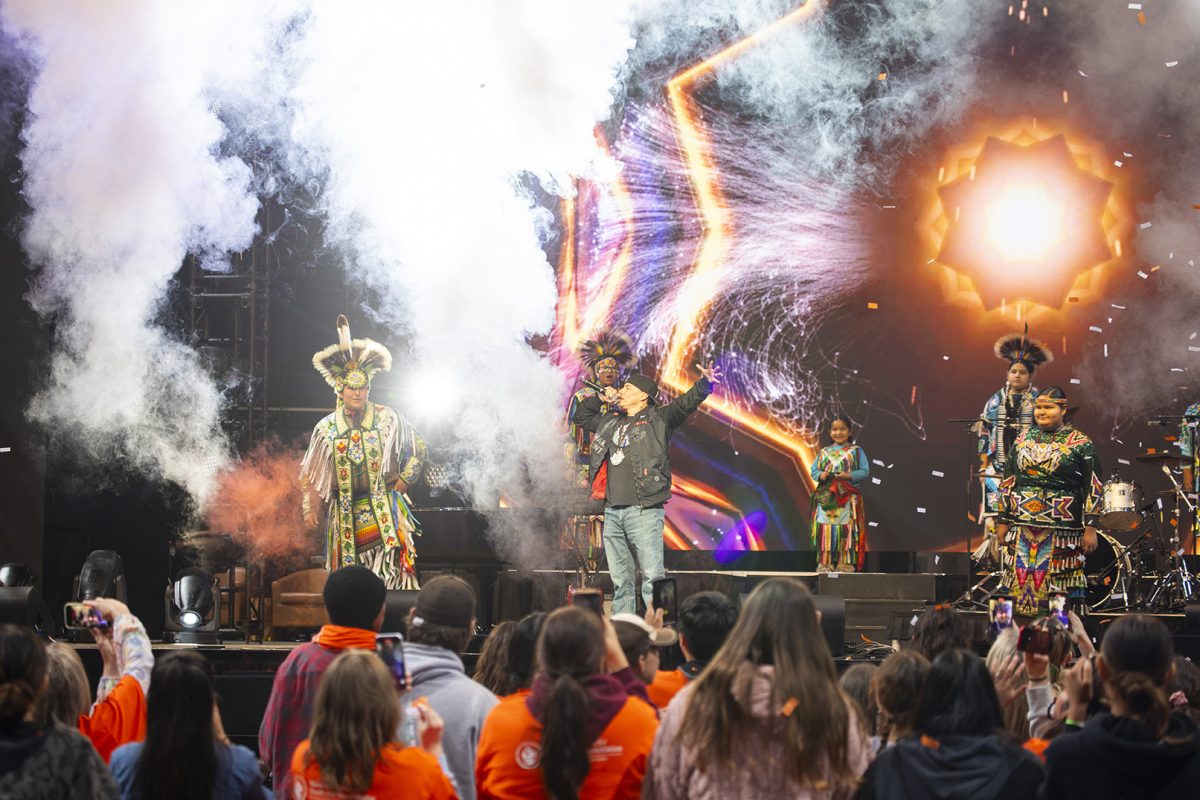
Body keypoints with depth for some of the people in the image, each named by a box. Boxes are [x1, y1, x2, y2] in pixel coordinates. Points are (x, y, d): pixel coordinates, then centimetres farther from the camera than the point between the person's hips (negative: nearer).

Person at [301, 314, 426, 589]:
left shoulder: (387, 419, 2)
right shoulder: (326, 428, 6)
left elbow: (419, 446, 13)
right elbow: (310, 473, 12)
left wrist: (404, 480, 7)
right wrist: (310, 509, 5)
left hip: (384, 510, -2)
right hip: (345, 513, 2)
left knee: (390, 570, -15)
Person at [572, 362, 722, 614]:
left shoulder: (657, 419, 5)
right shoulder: (610, 423, 23)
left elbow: (684, 404, -11)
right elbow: (581, 417, 39)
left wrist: (704, 384, -28)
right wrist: (601, 398, 24)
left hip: (644, 510, -6)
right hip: (612, 511, 6)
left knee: (652, 577, -10)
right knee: (620, 581, 9)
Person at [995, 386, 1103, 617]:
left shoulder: (1080, 443, 0)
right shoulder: (1023, 439, 14)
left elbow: (1093, 487, -3)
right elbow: (1008, 482, 18)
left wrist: (1090, 528, -10)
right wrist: (1003, 521, 13)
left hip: (1062, 529, -4)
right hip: (1024, 527, 4)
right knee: (1022, 581, 2)